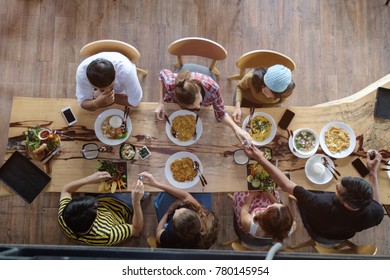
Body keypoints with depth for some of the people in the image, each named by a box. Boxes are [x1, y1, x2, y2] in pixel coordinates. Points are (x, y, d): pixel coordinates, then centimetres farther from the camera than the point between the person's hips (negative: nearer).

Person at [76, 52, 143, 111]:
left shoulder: (126, 70, -46)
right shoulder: (82, 71, -40)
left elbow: (135, 101, -33)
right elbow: (83, 103, -28)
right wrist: (97, 103, -52)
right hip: (98, 92, -1)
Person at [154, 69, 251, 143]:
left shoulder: (212, 88, -47)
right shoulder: (171, 84, -47)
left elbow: (220, 114, -31)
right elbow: (163, 73, -22)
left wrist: (236, 128, -51)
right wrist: (161, 103, -27)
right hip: (175, 103, 0)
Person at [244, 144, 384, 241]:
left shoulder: (322, 205, -51)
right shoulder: (376, 213, -40)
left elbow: (286, 185, -40)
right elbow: (375, 204, -13)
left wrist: (261, 158, -35)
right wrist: (373, 171, -13)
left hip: (316, 231, -3)